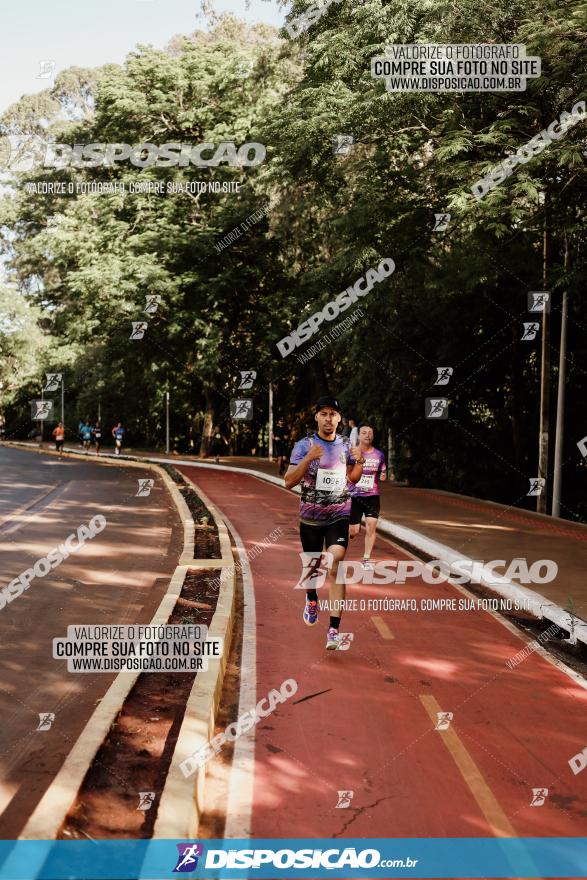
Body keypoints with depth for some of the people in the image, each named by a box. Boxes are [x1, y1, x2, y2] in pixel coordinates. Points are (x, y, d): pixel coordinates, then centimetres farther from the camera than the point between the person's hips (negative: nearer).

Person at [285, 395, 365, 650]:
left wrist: (359, 461, -4)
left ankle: (333, 630, -17)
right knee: (313, 566, 14)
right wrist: (308, 458, -27)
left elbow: (353, 478, 17)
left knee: (334, 565, -17)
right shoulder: (304, 445, -6)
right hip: (311, 517, -1)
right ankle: (311, 599, 49)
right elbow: (289, 482, -14)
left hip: (339, 516, 1)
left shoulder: (345, 444, 4)